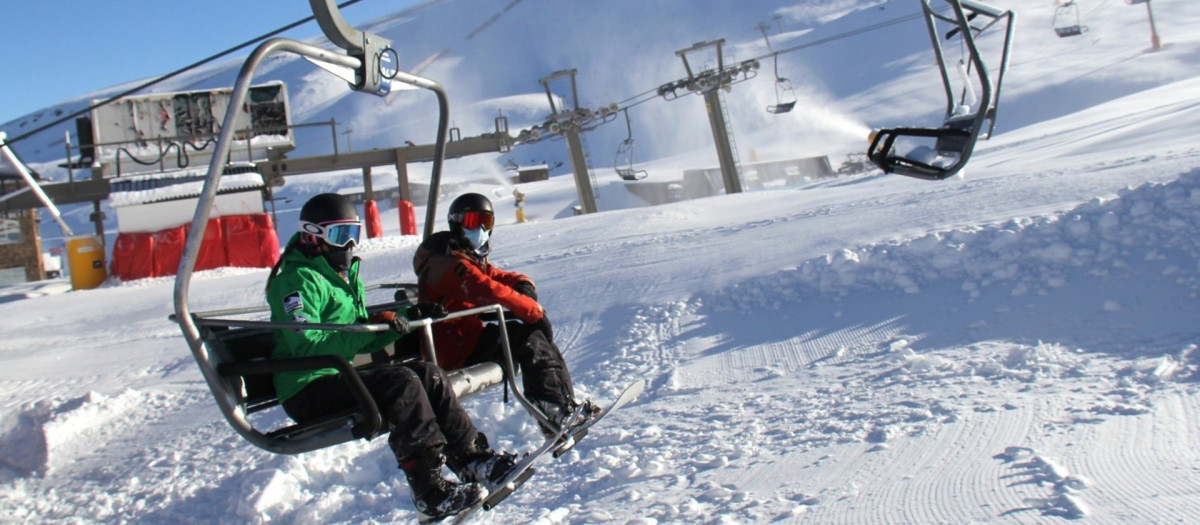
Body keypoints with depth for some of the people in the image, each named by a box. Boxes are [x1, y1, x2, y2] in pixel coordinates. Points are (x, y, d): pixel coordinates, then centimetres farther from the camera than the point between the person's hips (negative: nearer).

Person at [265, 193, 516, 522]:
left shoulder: (345, 276, 20)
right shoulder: (298, 279, -10)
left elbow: (361, 342, 20)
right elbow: (306, 344, -24)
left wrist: (407, 318, 5)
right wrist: (371, 327, -30)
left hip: (340, 376, 9)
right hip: (308, 390, -9)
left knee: (429, 375, -6)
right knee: (401, 382, -28)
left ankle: (473, 458, -7)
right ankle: (429, 491, -31)